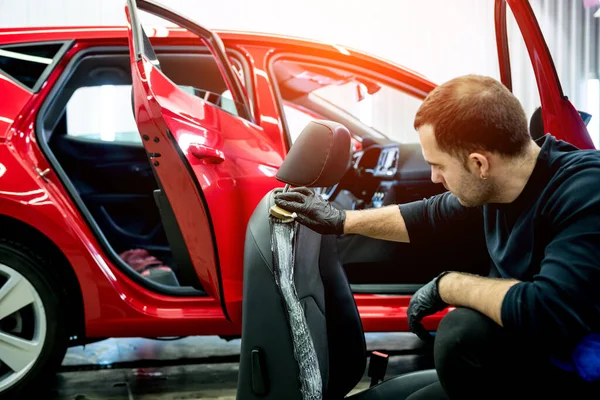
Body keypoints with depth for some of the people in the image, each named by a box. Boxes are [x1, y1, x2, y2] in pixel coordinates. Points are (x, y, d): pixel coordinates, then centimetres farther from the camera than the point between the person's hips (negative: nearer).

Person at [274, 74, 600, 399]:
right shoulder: (495, 187, -2)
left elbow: (550, 312, -38)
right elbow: (431, 217, 18)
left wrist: (447, 285, -23)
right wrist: (341, 220, 21)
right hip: (534, 363, 8)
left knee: (463, 331, -26)